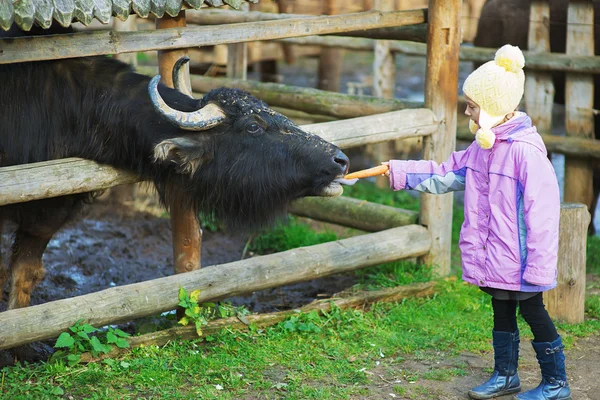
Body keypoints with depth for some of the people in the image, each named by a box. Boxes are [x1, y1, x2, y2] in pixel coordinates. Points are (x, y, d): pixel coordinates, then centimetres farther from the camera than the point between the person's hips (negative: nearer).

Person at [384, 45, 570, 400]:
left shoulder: (526, 151, -22)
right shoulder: (482, 148, 6)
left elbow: (542, 211, -22)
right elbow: (445, 174, 17)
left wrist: (538, 265, -21)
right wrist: (400, 172, 10)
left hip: (519, 260, -8)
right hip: (493, 258, 8)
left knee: (533, 313, 4)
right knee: (502, 313, 18)